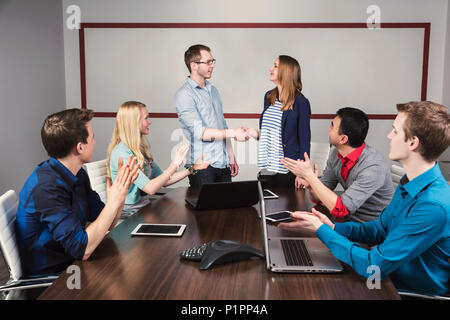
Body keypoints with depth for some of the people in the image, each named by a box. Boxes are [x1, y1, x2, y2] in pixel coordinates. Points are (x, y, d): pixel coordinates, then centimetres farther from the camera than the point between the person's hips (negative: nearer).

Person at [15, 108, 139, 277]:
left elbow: (107, 224, 4)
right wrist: (113, 202, -24)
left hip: (72, 261, 8)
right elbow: (82, 249, -28)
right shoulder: (47, 186, -26)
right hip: (50, 274, -8)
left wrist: (121, 189, -11)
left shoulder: (78, 174, 2)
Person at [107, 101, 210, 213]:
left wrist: (192, 168, 5)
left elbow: (164, 181, 12)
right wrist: (174, 165, -18)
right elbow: (150, 188, -22)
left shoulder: (140, 149, 10)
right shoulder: (121, 153, -18)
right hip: (131, 213, -8)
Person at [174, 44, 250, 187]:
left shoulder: (213, 90, 16)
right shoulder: (184, 95, -9)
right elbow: (200, 132, -18)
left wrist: (231, 157, 17)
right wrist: (233, 133, -19)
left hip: (223, 165, 7)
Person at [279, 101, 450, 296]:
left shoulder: (434, 207, -31)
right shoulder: (409, 182, 1)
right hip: (391, 277, 8)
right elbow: (381, 228, 10)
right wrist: (333, 227, -7)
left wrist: (321, 229, -21)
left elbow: (374, 266, -30)